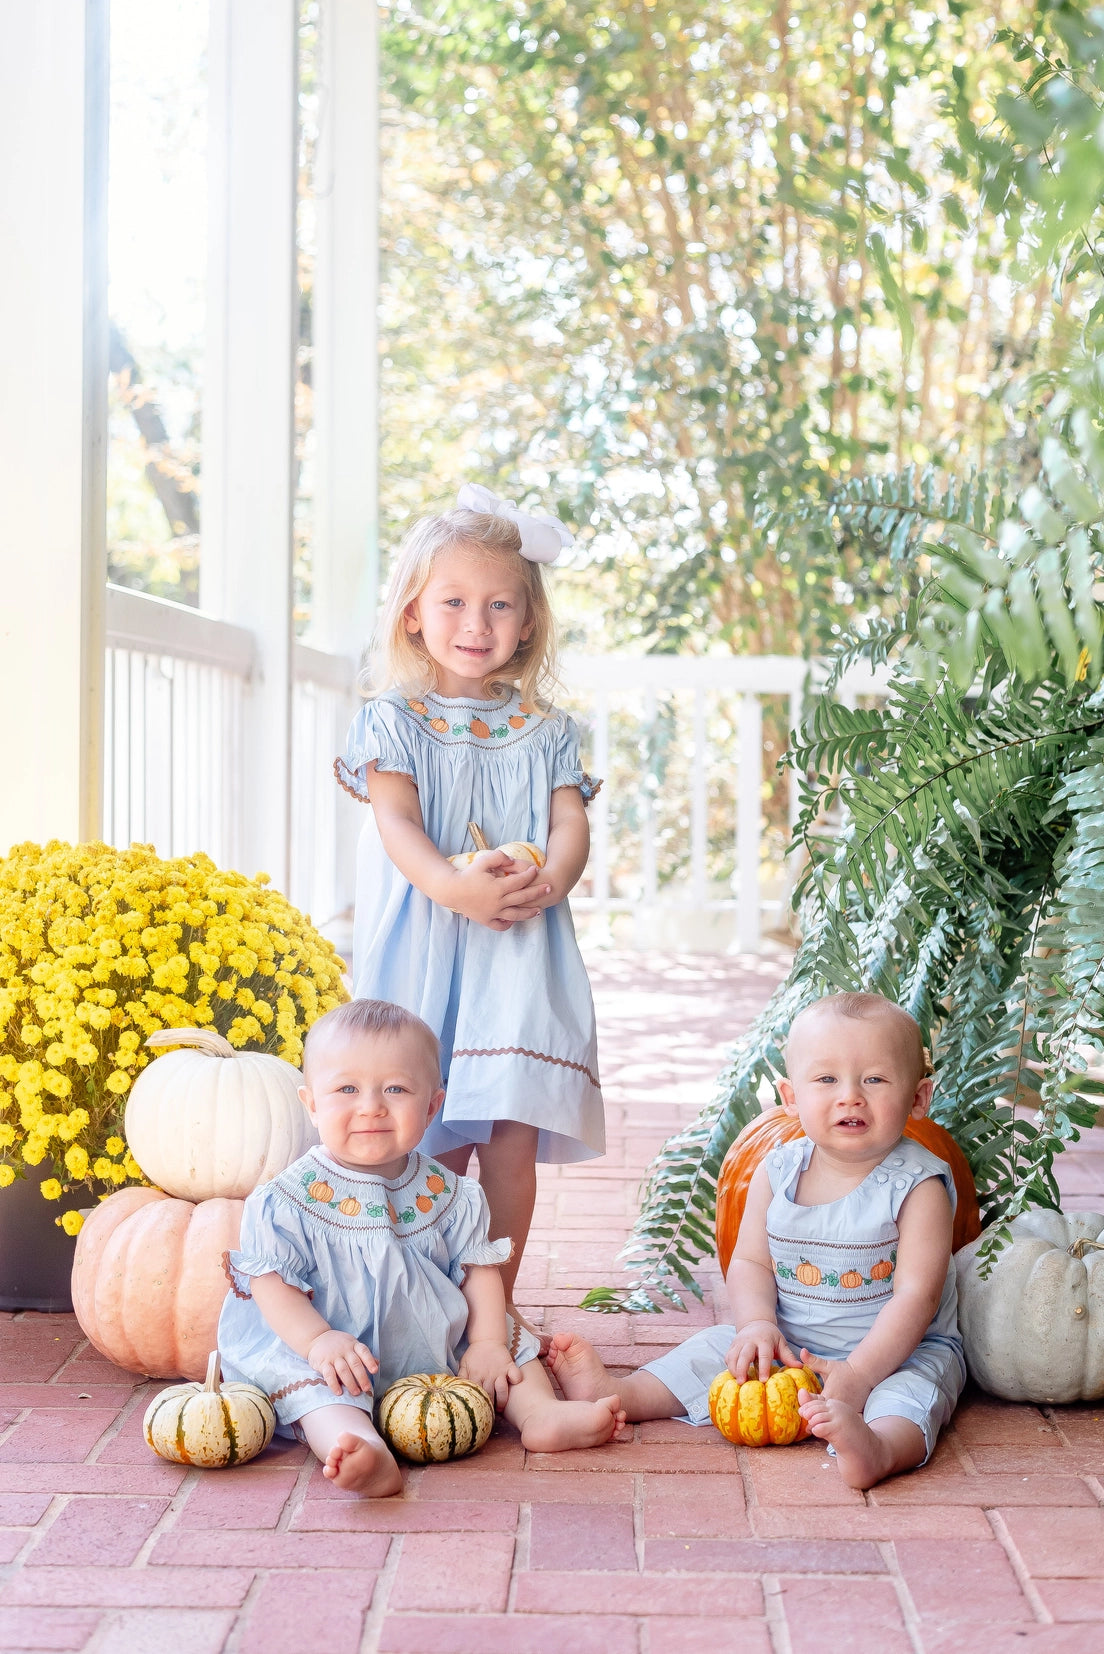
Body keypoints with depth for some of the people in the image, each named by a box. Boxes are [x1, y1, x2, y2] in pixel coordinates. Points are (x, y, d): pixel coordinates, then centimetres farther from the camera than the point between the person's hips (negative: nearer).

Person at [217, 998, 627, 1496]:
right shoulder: (288, 1200, -9)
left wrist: (489, 1341, -7)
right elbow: (272, 1284, -12)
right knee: (309, 1380, -35)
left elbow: (478, 1269, 7)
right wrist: (318, 1341, -27)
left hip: (438, 1352, 6)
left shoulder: (447, 1195, 2)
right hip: (333, 1361, -6)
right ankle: (363, 1448, -57)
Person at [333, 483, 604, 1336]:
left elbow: (572, 825, 2)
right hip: (422, 941, -1)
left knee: (514, 1132, -4)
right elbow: (396, 820, -8)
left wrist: (545, 882, -21)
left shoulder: (546, 730, 11)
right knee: (435, 1142, 0)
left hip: (523, 946, 2)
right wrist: (452, 885, -27)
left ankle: (498, 1299, 10)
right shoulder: (394, 720, 4)